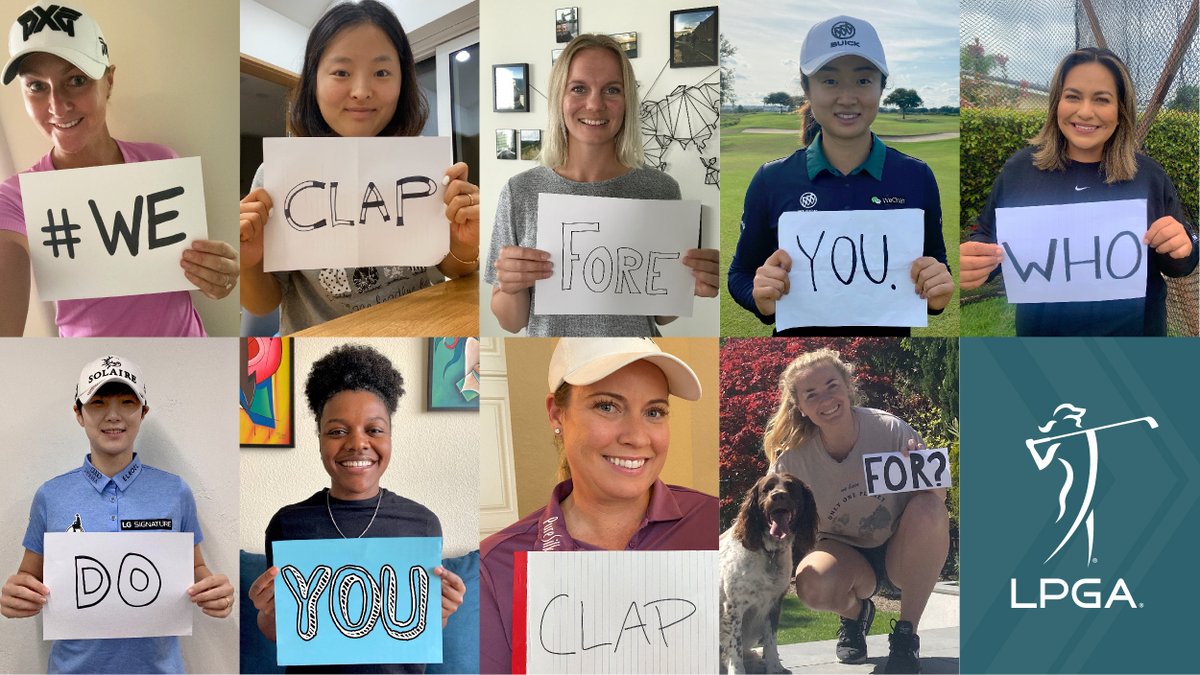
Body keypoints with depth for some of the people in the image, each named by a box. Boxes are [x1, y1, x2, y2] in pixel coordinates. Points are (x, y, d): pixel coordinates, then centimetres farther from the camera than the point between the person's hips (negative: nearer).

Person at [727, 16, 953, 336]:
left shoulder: (917, 177, -7)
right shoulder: (771, 180, -9)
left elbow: (938, 267, 2)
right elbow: (740, 275, -1)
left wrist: (937, 293, -19)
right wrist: (761, 299, -21)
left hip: (890, 333, 1)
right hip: (799, 332, -1)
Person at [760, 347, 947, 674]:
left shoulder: (889, 430, -21)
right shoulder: (793, 458, -18)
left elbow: (938, 496, -14)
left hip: (901, 550, 0)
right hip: (846, 554, 0)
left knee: (928, 509, -33)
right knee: (812, 583, -35)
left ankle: (906, 633, -16)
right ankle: (855, 614, 5)